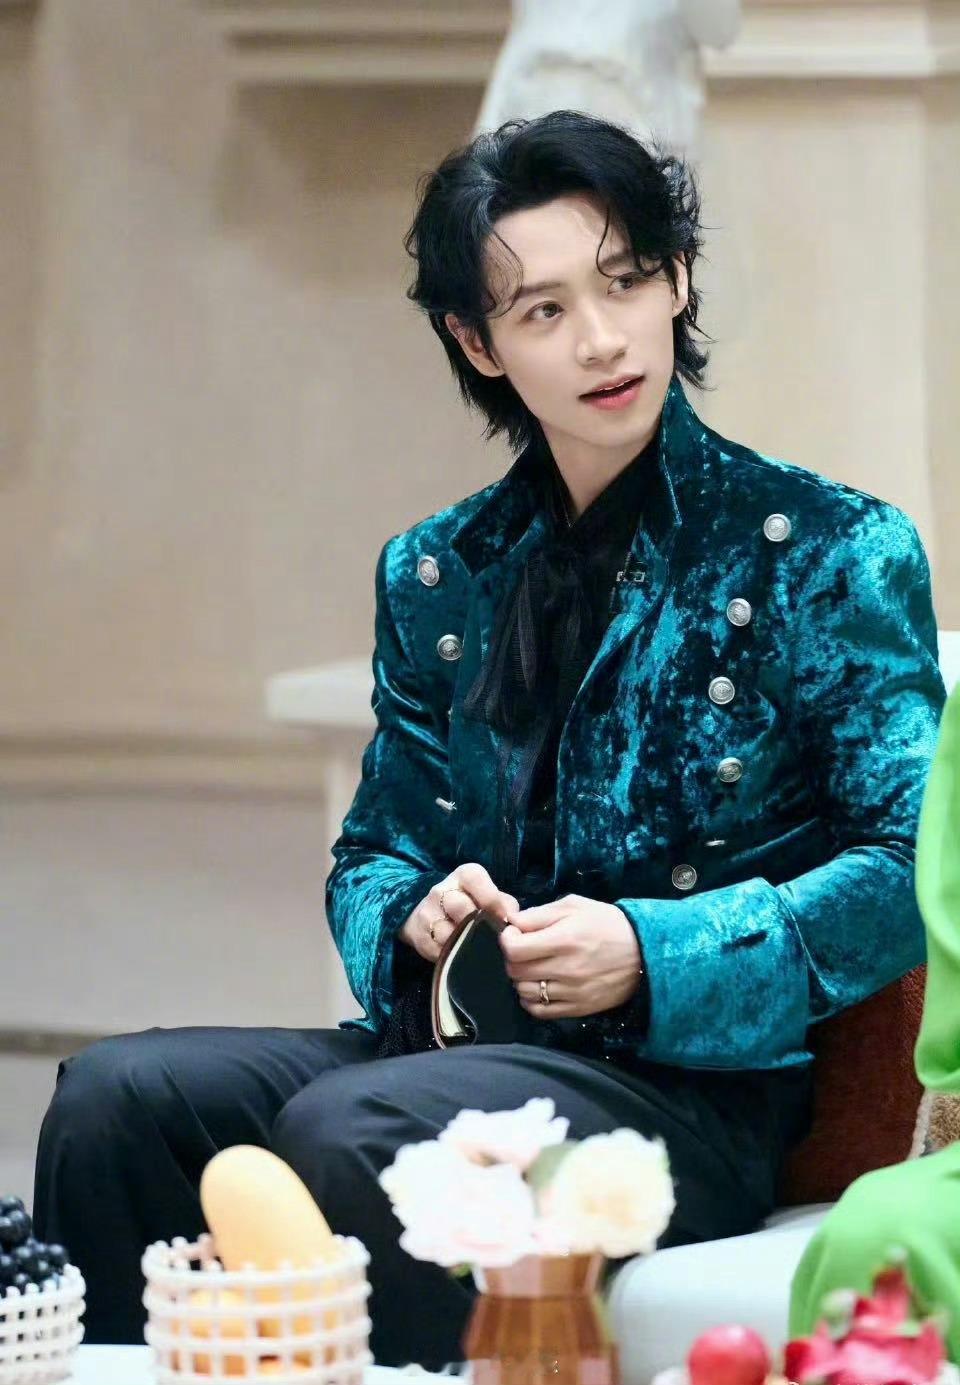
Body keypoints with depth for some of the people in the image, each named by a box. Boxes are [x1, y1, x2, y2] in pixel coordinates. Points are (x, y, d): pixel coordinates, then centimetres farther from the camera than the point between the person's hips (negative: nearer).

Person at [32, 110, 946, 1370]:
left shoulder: (834, 553, 0)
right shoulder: (435, 577, 16)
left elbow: (905, 870, -5)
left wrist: (650, 955, -16)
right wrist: (413, 915, -3)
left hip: (695, 1087, -5)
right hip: (464, 1039, 5)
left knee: (346, 1131, -33)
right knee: (116, 1093, -21)